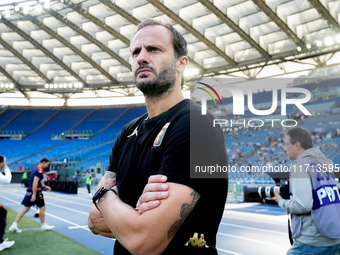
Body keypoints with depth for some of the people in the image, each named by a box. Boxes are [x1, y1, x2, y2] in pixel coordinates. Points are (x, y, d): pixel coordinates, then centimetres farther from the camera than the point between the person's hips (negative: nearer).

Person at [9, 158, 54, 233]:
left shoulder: (35, 169, 16)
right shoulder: (39, 170, -15)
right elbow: (35, 182, -24)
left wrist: (45, 186, 23)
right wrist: (34, 195, -27)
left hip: (30, 191, 9)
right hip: (36, 192, -9)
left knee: (26, 208, 8)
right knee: (42, 207, 5)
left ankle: (14, 225, 4)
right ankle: (44, 226, 16)